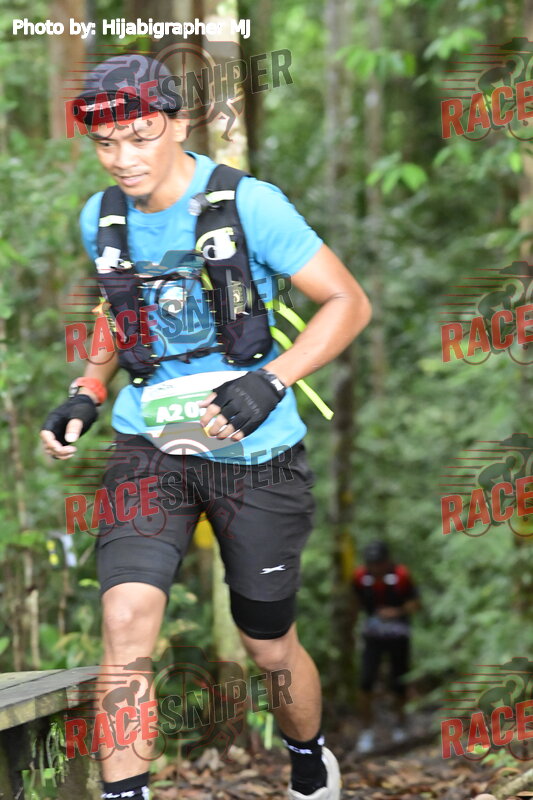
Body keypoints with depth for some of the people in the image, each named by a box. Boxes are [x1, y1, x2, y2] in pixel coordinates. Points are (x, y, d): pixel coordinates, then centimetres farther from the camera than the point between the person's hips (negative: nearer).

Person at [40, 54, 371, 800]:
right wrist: (88, 393, 3)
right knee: (126, 619, -19)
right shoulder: (102, 219, 2)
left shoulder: (249, 205, -15)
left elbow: (349, 303, -11)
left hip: (254, 456, -3)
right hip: (150, 446, 3)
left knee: (269, 646, 10)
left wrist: (269, 382, -24)